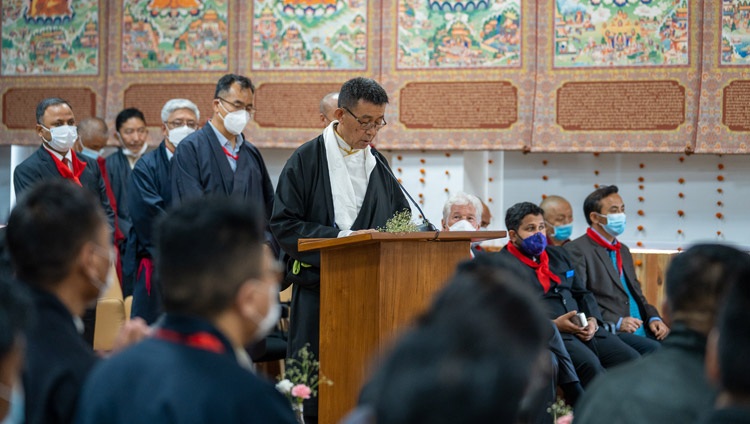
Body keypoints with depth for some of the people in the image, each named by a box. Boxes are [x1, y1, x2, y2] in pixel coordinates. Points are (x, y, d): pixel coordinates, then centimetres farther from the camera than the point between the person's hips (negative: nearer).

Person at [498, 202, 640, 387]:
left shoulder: (558, 255, 24)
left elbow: (583, 294, 26)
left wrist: (592, 320, 4)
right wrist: (553, 325, -16)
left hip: (583, 330, 7)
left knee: (632, 359, -14)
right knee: (589, 363, -33)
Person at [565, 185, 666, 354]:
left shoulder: (623, 250, 26)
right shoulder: (576, 250, -2)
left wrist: (653, 318, 8)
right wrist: (616, 323, -18)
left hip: (642, 330, 8)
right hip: (610, 334, -8)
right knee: (653, 349, -31)